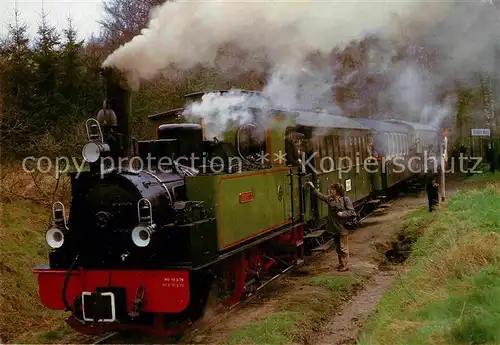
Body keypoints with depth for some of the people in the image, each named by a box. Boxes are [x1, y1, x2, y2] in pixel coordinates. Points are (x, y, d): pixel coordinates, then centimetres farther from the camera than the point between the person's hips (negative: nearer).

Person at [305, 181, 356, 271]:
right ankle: (341, 263, 29)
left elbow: (352, 212, -11)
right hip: (335, 227, 7)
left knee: (343, 247, -1)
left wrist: (342, 214, -19)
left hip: (343, 227, -7)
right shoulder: (330, 199, 7)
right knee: (337, 247, 16)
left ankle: (344, 265, 8)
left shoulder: (345, 200, -11)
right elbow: (320, 195, 17)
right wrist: (313, 188, 16)